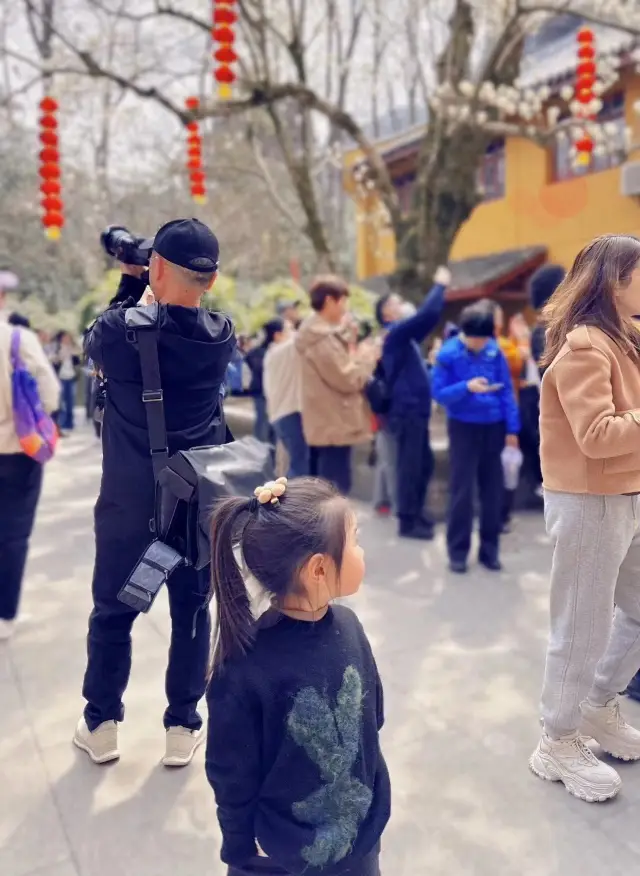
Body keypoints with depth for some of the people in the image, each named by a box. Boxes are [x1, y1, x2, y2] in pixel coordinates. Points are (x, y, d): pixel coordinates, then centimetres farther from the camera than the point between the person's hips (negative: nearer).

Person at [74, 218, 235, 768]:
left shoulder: (119, 328, -14)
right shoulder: (223, 336, -6)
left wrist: (131, 282, 12)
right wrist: (154, 296, 12)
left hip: (129, 501, -1)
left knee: (112, 612, 15)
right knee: (192, 612, 13)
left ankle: (101, 726, 29)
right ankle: (183, 728, 24)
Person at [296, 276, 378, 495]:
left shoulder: (319, 334, 15)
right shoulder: (323, 339, -19)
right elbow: (348, 379, -20)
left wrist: (356, 356, 7)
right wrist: (367, 356, -5)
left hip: (324, 423, 11)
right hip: (334, 424, -11)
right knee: (335, 489, -5)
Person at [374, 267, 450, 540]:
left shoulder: (404, 336, 18)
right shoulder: (395, 332, -10)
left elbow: (428, 319, 28)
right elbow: (426, 314, -21)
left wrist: (440, 289, 22)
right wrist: (440, 285, -9)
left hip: (416, 410, 10)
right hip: (407, 410, -10)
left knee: (424, 463, 16)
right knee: (409, 467, -4)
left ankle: (417, 513, 27)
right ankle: (407, 522, 4)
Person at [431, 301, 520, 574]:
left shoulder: (495, 351, -2)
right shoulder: (448, 353, -10)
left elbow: (507, 390, 2)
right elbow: (438, 393, -11)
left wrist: (512, 428, -1)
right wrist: (467, 387, -27)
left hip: (494, 426, 3)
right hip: (463, 427, -3)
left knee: (493, 489, 8)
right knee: (462, 490, 0)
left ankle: (490, 549, 21)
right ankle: (457, 551, 12)